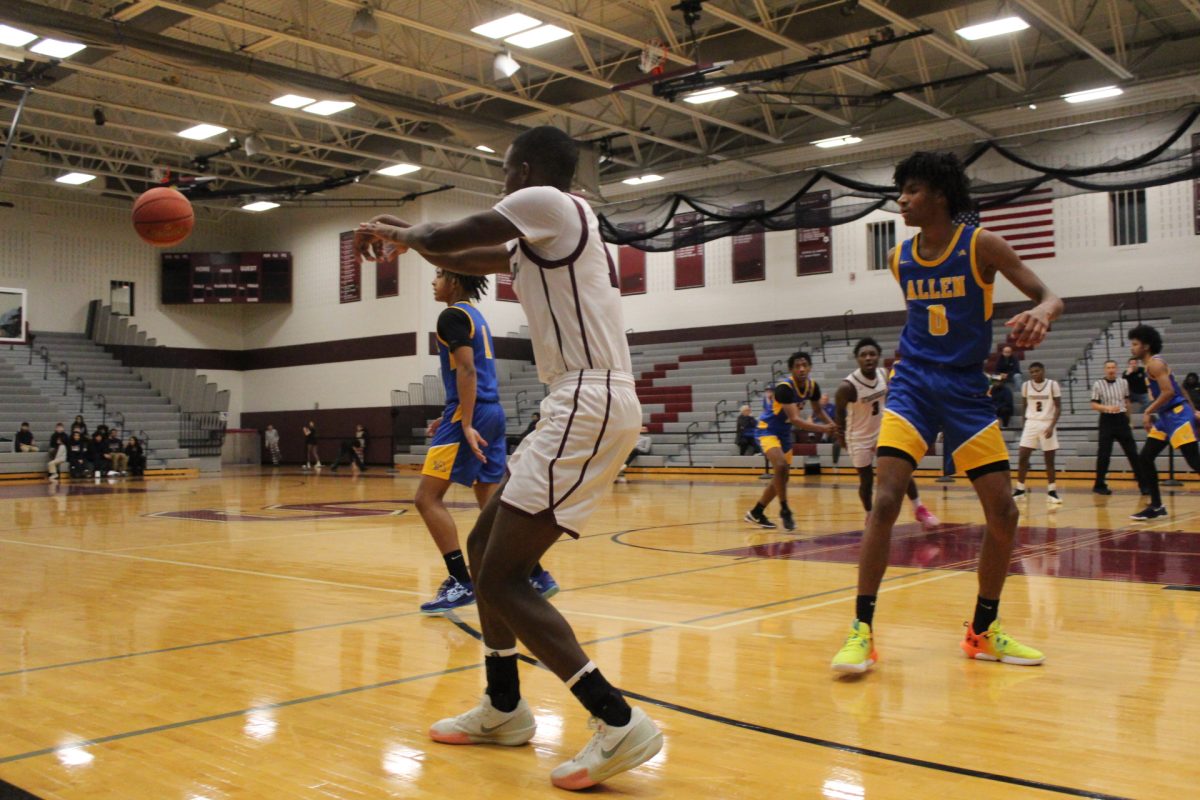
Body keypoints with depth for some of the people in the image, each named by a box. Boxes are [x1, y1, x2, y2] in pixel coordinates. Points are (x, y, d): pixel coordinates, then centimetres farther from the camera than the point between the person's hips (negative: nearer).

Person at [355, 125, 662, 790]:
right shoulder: (546, 229, 24)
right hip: (582, 406, 11)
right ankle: (503, 708, 29)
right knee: (484, 545, 19)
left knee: (500, 578, -10)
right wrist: (400, 233, 37)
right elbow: (463, 260, 38)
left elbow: (445, 239, -5)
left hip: (589, 405, -11)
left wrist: (401, 233, 16)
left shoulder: (547, 202, -6)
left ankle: (619, 723, -12)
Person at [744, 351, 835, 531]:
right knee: (781, 465, -30)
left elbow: (818, 410, 11)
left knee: (783, 476, 12)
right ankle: (785, 510, -13)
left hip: (784, 431, 8)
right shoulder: (784, 388, -29)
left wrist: (832, 425, -8)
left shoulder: (812, 386, -7)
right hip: (768, 429, -8)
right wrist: (823, 428, -47)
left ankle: (756, 513, 25)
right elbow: (795, 419, -37)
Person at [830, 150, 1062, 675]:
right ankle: (862, 631, -9)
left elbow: (1048, 295, -9)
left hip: (967, 390, -1)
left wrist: (1041, 313, -31)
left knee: (1003, 514, -1)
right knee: (885, 501, -16)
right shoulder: (900, 258, 4)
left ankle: (983, 631, 19)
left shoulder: (980, 245, -6)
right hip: (913, 385, 1)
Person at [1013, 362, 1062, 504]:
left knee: (1049, 459, 2)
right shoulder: (1026, 385, 3)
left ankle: (1051, 492, 9)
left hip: (1047, 424, -2)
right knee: (1022, 457, -3)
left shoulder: (1053, 385, -6)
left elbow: (1058, 407, -6)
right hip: (1031, 424, 3)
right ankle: (1020, 489, 6)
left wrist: (1052, 426, -17)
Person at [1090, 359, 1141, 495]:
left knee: (1132, 452, 3)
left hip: (1121, 419, 3)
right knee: (1104, 454, -2)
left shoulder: (1123, 383, 5)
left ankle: (1143, 482, 10)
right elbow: (1094, 405, -6)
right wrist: (1107, 408, -22)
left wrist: (1128, 418, 18)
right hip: (1107, 420, -3)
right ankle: (1099, 485, 8)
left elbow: (1127, 402, 16)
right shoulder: (1098, 385, -4)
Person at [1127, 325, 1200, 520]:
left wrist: (1148, 412, -19)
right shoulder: (1149, 365, 17)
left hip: (1177, 414, -10)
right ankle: (1156, 506, 12)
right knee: (1145, 458, 7)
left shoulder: (1155, 363, -13)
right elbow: (1177, 389, 22)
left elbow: (1169, 392, -24)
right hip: (1166, 416, 10)